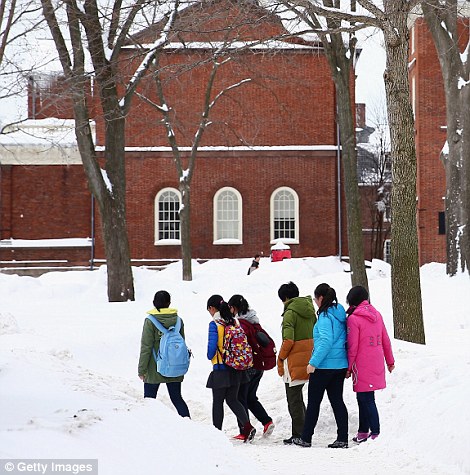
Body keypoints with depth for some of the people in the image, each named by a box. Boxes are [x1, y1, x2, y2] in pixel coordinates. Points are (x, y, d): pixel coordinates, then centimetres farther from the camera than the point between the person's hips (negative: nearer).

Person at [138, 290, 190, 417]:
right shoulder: (178, 320, 1)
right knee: (177, 398, 11)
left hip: (154, 369, -4)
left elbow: (146, 347, -11)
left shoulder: (150, 321, -11)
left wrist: (142, 369, -5)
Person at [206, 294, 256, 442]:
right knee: (232, 400, 14)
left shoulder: (214, 324, -12)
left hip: (221, 369, -6)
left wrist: (210, 356, 6)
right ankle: (247, 426, -3)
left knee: (217, 402, 6)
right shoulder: (235, 322, 6)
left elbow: (212, 345, -15)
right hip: (236, 369, 6)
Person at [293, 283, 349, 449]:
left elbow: (326, 341, -25)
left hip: (324, 366, -8)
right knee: (337, 400, 9)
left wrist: (313, 362, -23)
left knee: (313, 402, 3)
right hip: (340, 365, 8)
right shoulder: (340, 314, 11)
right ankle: (342, 439, 6)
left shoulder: (325, 316, -15)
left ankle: (306, 438, 12)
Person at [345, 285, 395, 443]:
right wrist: (390, 360, 22)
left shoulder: (353, 319, -13)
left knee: (366, 400, -2)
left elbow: (352, 347, -12)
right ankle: (363, 432, 23)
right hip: (377, 364, 7)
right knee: (363, 398, 16)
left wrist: (349, 367, -3)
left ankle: (375, 433, -4)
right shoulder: (376, 315, 7)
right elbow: (385, 340, 13)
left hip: (362, 366, -7)